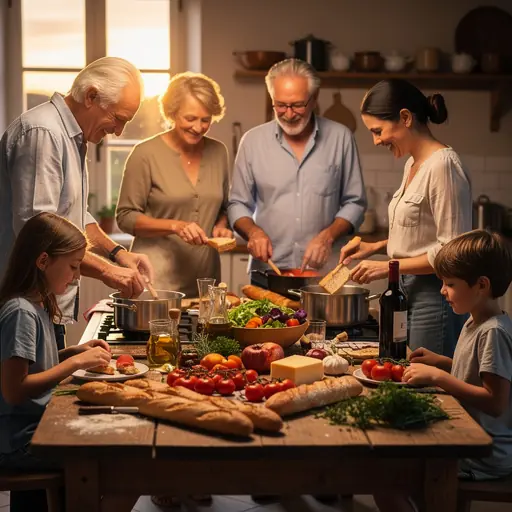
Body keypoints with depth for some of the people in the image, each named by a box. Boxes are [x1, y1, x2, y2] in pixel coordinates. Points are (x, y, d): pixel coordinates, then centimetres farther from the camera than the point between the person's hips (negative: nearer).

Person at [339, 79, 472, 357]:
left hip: (435, 295, -9)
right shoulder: (413, 164, 12)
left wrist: (389, 266, -17)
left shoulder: (443, 165, -17)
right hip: (410, 291, 9)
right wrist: (375, 247, 10)